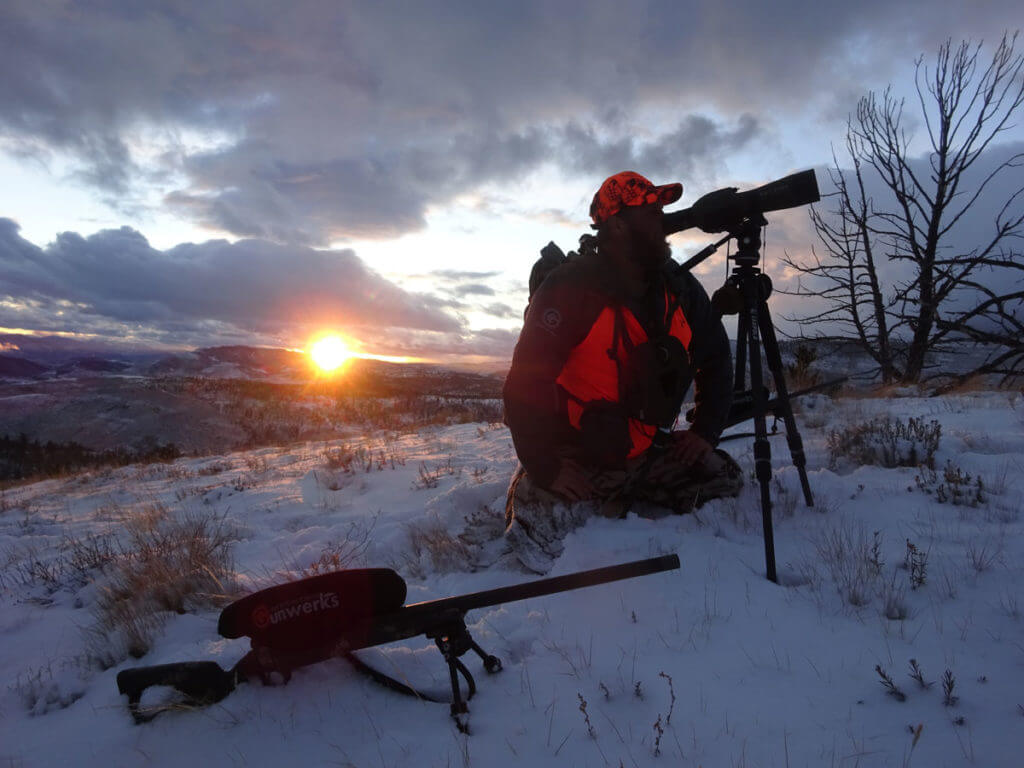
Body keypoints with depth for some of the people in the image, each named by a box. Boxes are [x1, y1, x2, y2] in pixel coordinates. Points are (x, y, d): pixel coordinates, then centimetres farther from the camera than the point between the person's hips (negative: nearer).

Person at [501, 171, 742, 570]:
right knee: (539, 553, -22)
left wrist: (705, 431, 3)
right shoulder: (571, 288, -18)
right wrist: (545, 469, -22)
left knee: (727, 481, -6)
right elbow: (525, 381, -20)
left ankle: (630, 506, 12)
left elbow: (715, 359, 14)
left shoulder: (680, 289, 0)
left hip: (647, 453, 6)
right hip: (574, 459, -6)